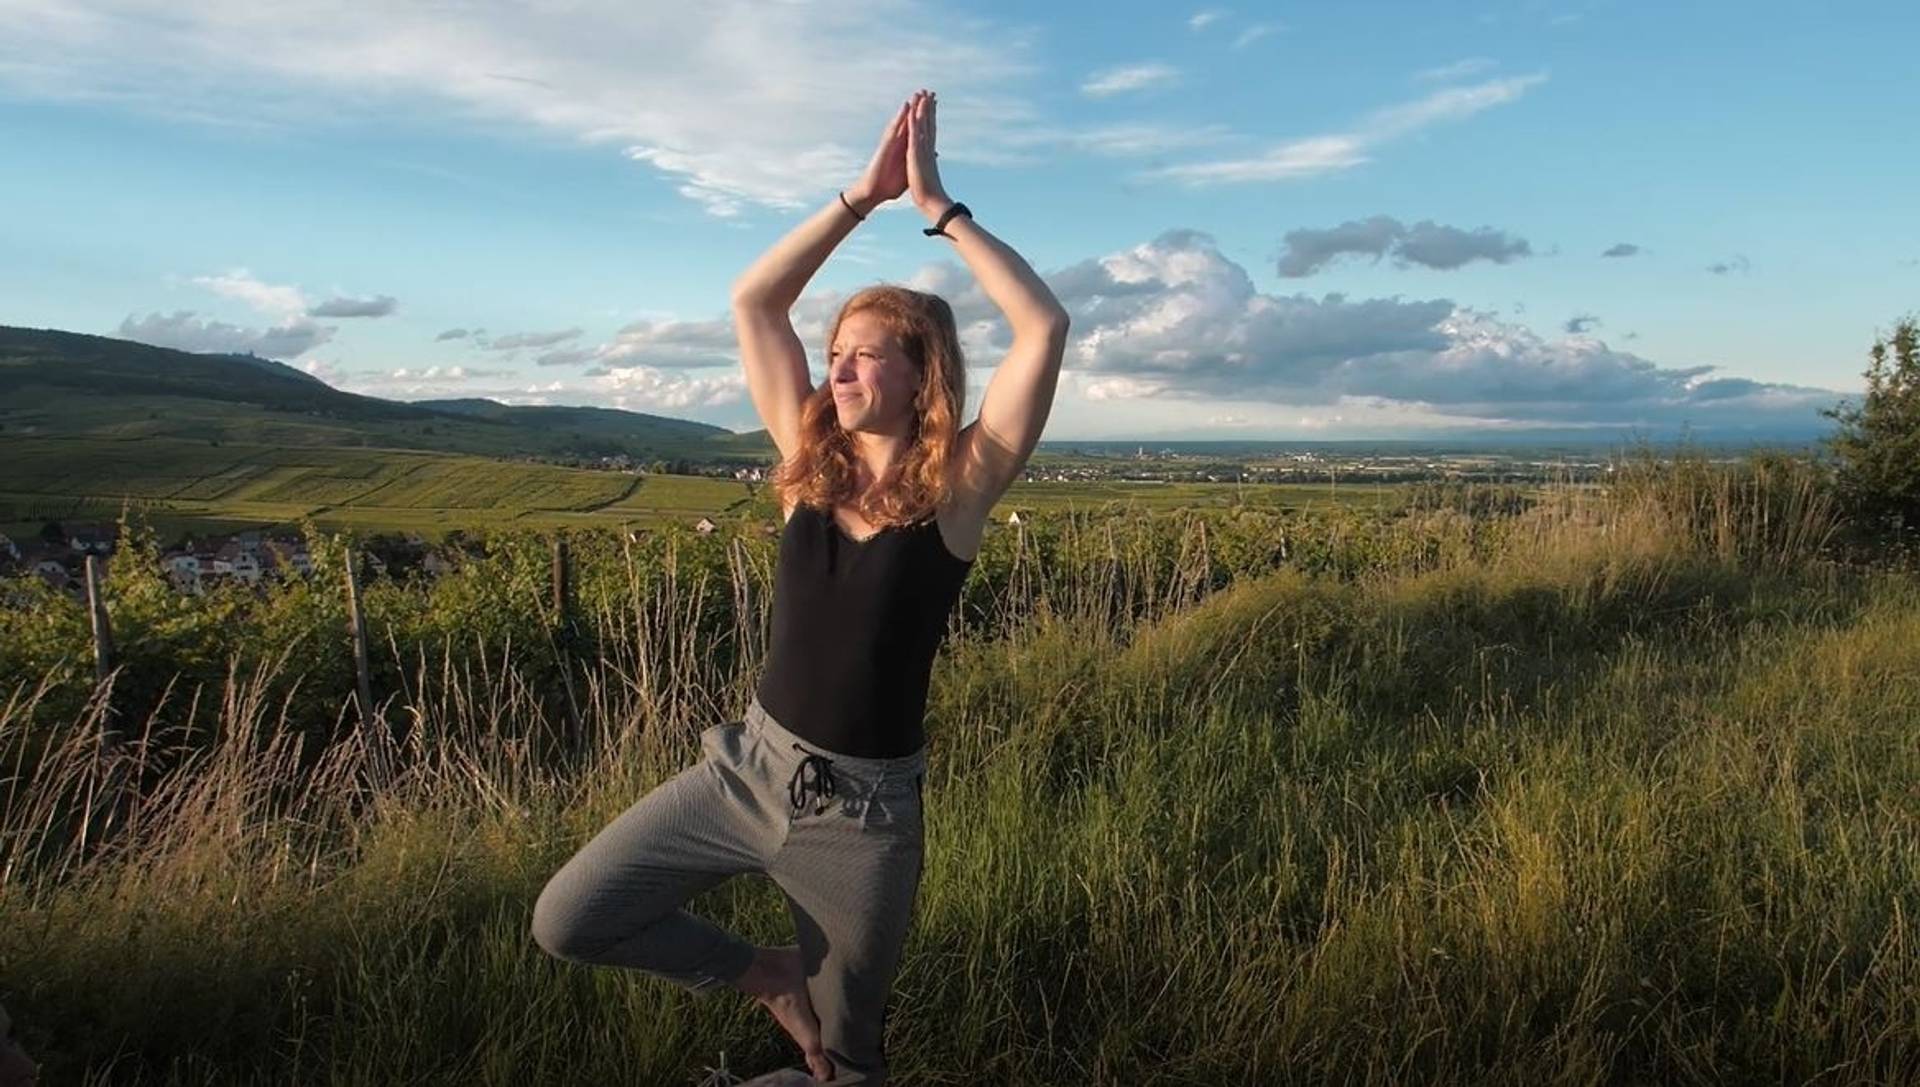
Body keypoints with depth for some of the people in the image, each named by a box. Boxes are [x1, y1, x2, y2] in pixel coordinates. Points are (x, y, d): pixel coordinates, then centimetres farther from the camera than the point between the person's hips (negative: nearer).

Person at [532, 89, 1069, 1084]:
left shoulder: (958, 487, -11)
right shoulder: (810, 463, 0)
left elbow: (1045, 328, -21)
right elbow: (752, 301, -2)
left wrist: (937, 205, -16)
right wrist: (862, 195, -7)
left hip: (865, 808, -3)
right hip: (750, 767, 4)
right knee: (565, 921, -1)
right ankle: (767, 975, 17)